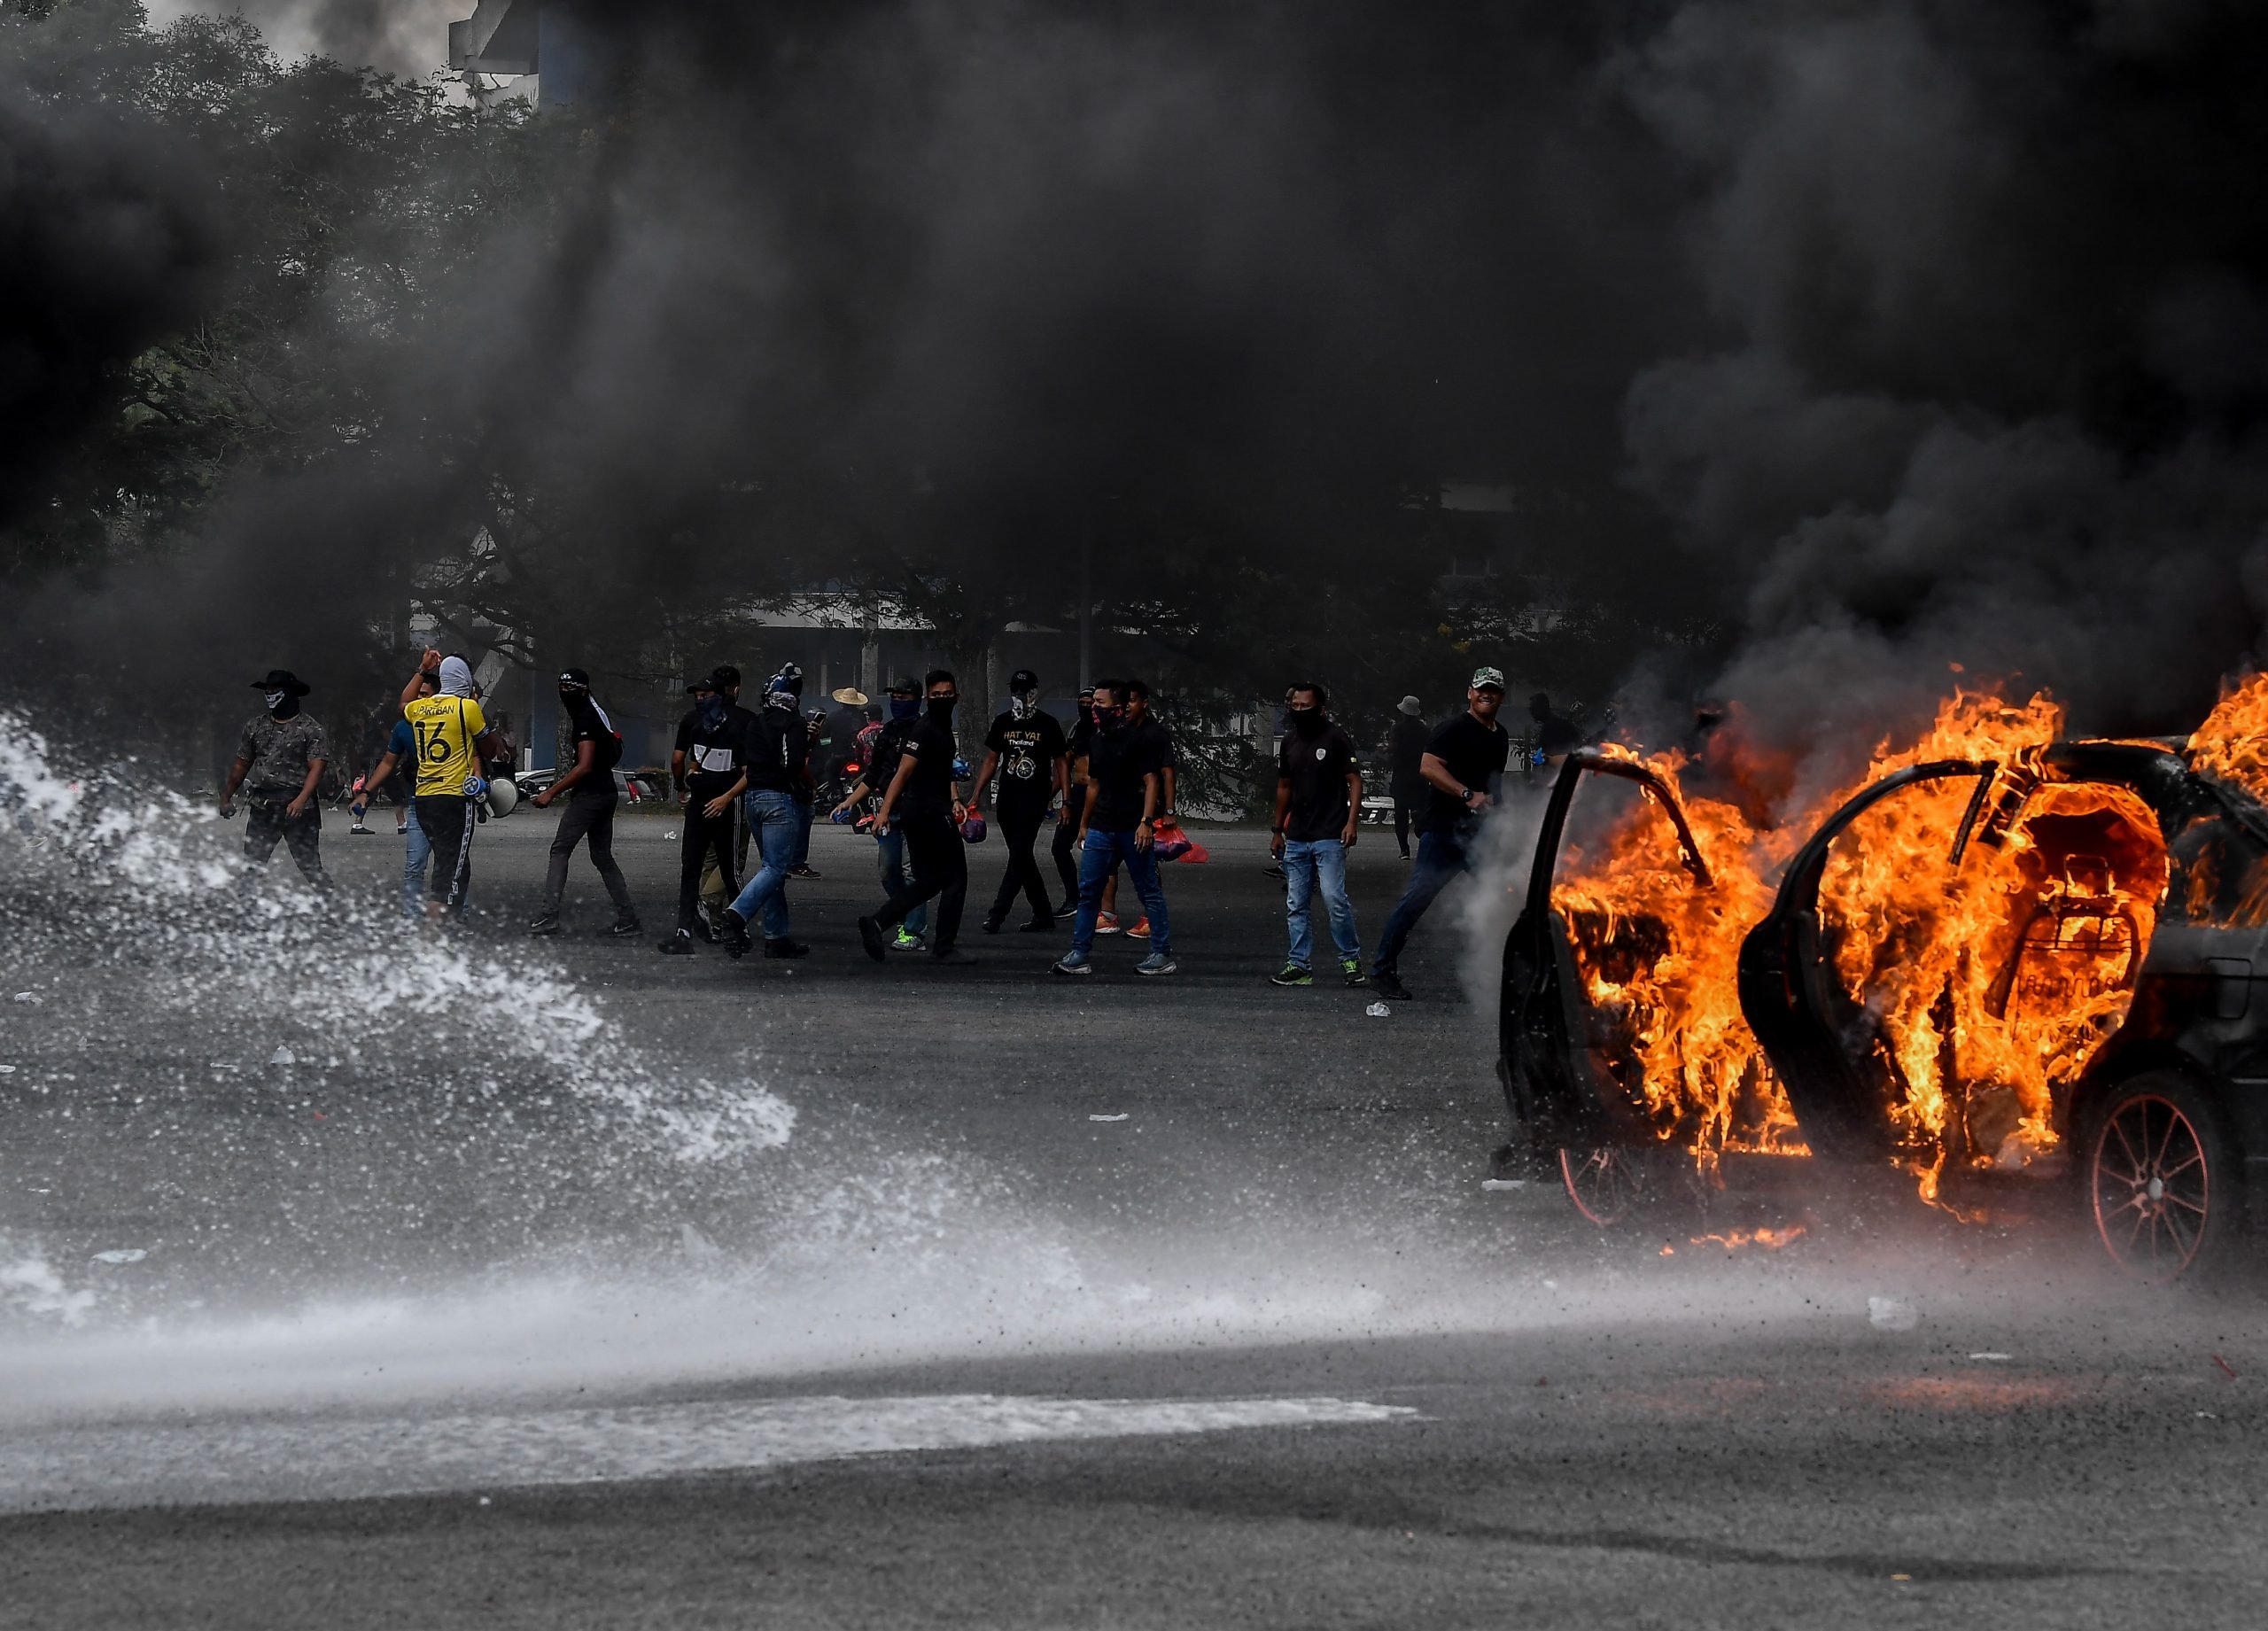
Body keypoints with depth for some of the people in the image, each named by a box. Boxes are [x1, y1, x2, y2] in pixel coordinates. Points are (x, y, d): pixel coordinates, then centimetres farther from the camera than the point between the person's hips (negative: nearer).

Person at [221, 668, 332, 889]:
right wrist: (226, 797, 24)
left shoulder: (309, 728, -2)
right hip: (262, 807, 4)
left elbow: (317, 767, -10)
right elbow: (242, 764, 23)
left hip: (297, 807, -4)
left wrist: (301, 800, -24)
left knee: (310, 867, -6)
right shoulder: (255, 726, 14)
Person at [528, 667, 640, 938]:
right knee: (602, 856, 14)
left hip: (590, 793, -10)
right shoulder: (598, 715, 16)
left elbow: (585, 766, -21)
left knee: (560, 850, -8)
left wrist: (552, 792, -19)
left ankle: (549, 916, -15)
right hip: (607, 793, 10)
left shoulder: (586, 719, -14)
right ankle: (627, 918, 11)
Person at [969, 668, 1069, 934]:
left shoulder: (1047, 725, -1)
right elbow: (991, 760, 16)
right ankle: (1043, 913, 16)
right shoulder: (1002, 723, 10)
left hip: (1035, 799, -5)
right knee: (1021, 858, 7)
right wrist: (977, 794, 9)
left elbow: (1061, 764, 4)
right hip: (1007, 799, 5)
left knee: (1019, 855, -12)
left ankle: (997, 913, -14)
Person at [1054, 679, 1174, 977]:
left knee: (1149, 892, 1)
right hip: (1101, 828, 7)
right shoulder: (1096, 742, 14)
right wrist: (1083, 824, 22)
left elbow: (1152, 782, -11)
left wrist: (1146, 822, -20)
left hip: (1133, 829, -7)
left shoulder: (1139, 740, -8)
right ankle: (1079, 955, 4)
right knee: (1088, 891, 2)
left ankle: (1163, 955, 6)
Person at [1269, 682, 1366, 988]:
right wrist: (1277, 830, 21)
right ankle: (1299, 965, 9)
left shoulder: (1336, 739, -5)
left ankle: (1351, 960, 0)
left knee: (1334, 899, -12)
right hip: (1296, 837, 7)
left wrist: (1351, 821, -17)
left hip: (1329, 836, -7)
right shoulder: (1290, 741, 14)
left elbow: (1354, 781, -6)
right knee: (1295, 905, 5)